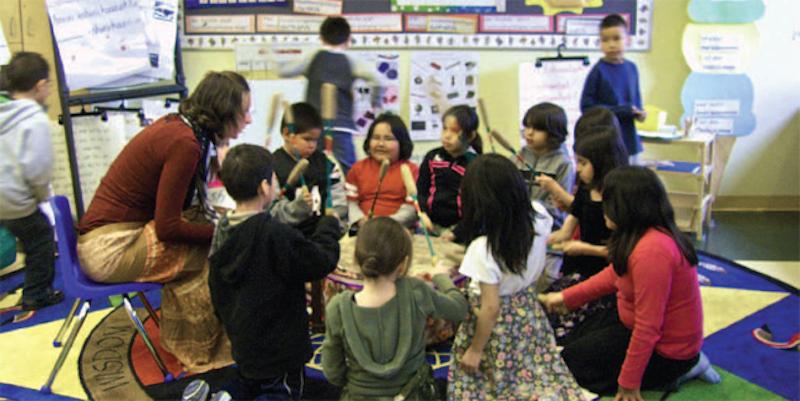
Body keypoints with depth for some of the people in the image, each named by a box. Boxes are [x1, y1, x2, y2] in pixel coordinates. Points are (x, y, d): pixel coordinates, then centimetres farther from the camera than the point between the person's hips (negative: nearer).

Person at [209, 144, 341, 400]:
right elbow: (322, 261, -19)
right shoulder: (275, 234, -29)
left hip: (242, 340, 7)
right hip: (279, 348, -7)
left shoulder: (223, 230, -4)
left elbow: (217, 290, 7)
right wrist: (329, 224, -2)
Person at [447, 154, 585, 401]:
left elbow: (491, 308, -25)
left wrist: (475, 350, -11)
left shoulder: (483, 248, -34)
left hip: (498, 325, -5)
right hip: (530, 316, 6)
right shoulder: (538, 216, -18)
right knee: (538, 374, 22)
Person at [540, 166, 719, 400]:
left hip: (665, 350, -9)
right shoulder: (648, 233, -4)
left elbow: (648, 327, -31)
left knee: (572, 361, 4)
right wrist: (567, 297, 12)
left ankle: (667, 375, 1)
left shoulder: (651, 250, -35)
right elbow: (614, 275, 10)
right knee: (585, 331, 26)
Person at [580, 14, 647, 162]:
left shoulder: (631, 68, 5)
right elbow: (586, 106, -11)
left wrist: (639, 112, -5)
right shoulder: (599, 71, -10)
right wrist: (622, 110, -16)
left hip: (628, 138, 5)